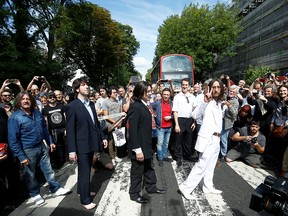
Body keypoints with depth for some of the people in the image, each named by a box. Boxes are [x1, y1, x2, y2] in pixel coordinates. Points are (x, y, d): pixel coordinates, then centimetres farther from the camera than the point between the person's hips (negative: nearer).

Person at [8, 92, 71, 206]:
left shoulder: (37, 113, 1)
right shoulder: (14, 118, -15)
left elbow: (45, 129, 12)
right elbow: (13, 140, -15)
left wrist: (50, 142, 12)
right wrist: (21, 156, -16)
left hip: (41, 146, 5)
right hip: (27, 150, -4)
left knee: (48, 169, 13)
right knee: (30, 174, 14)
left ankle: (56, 189, 28)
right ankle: (35, 194, 35)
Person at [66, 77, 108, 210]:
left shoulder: (91, 104, 8)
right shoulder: (72, 106, -13)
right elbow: (70, 130, -14)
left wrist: (102, 137, 11)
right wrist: (72, 150, -16)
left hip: (91, 143, 7)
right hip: (81, 145, -6)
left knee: (86, 170, 20)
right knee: (84, 172, 4)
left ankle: (81, 190, 41)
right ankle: (85, 200, 22)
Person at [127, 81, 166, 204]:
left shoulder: (143, 105, 8)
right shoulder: (135, 107, -21)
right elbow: (132, 130, -23)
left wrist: (146, 147, 16)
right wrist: (137, 149, -22)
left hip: (146, 145, 9)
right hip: (139, 147, -9)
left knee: (148, 167, 23)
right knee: (137, 171, 9)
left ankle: (151, 187, 43)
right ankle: (134, 194, 29)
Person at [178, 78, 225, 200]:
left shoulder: (219, 103, 13)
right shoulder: (207, 102, -12)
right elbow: (195, 115, -28)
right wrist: (205, 101, -35)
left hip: (216, 138, 8)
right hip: (208, 138, -8)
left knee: (210, 165, 16)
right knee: (202, 165, -8)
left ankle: (208, 187, 30)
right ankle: (185, 187, 1)